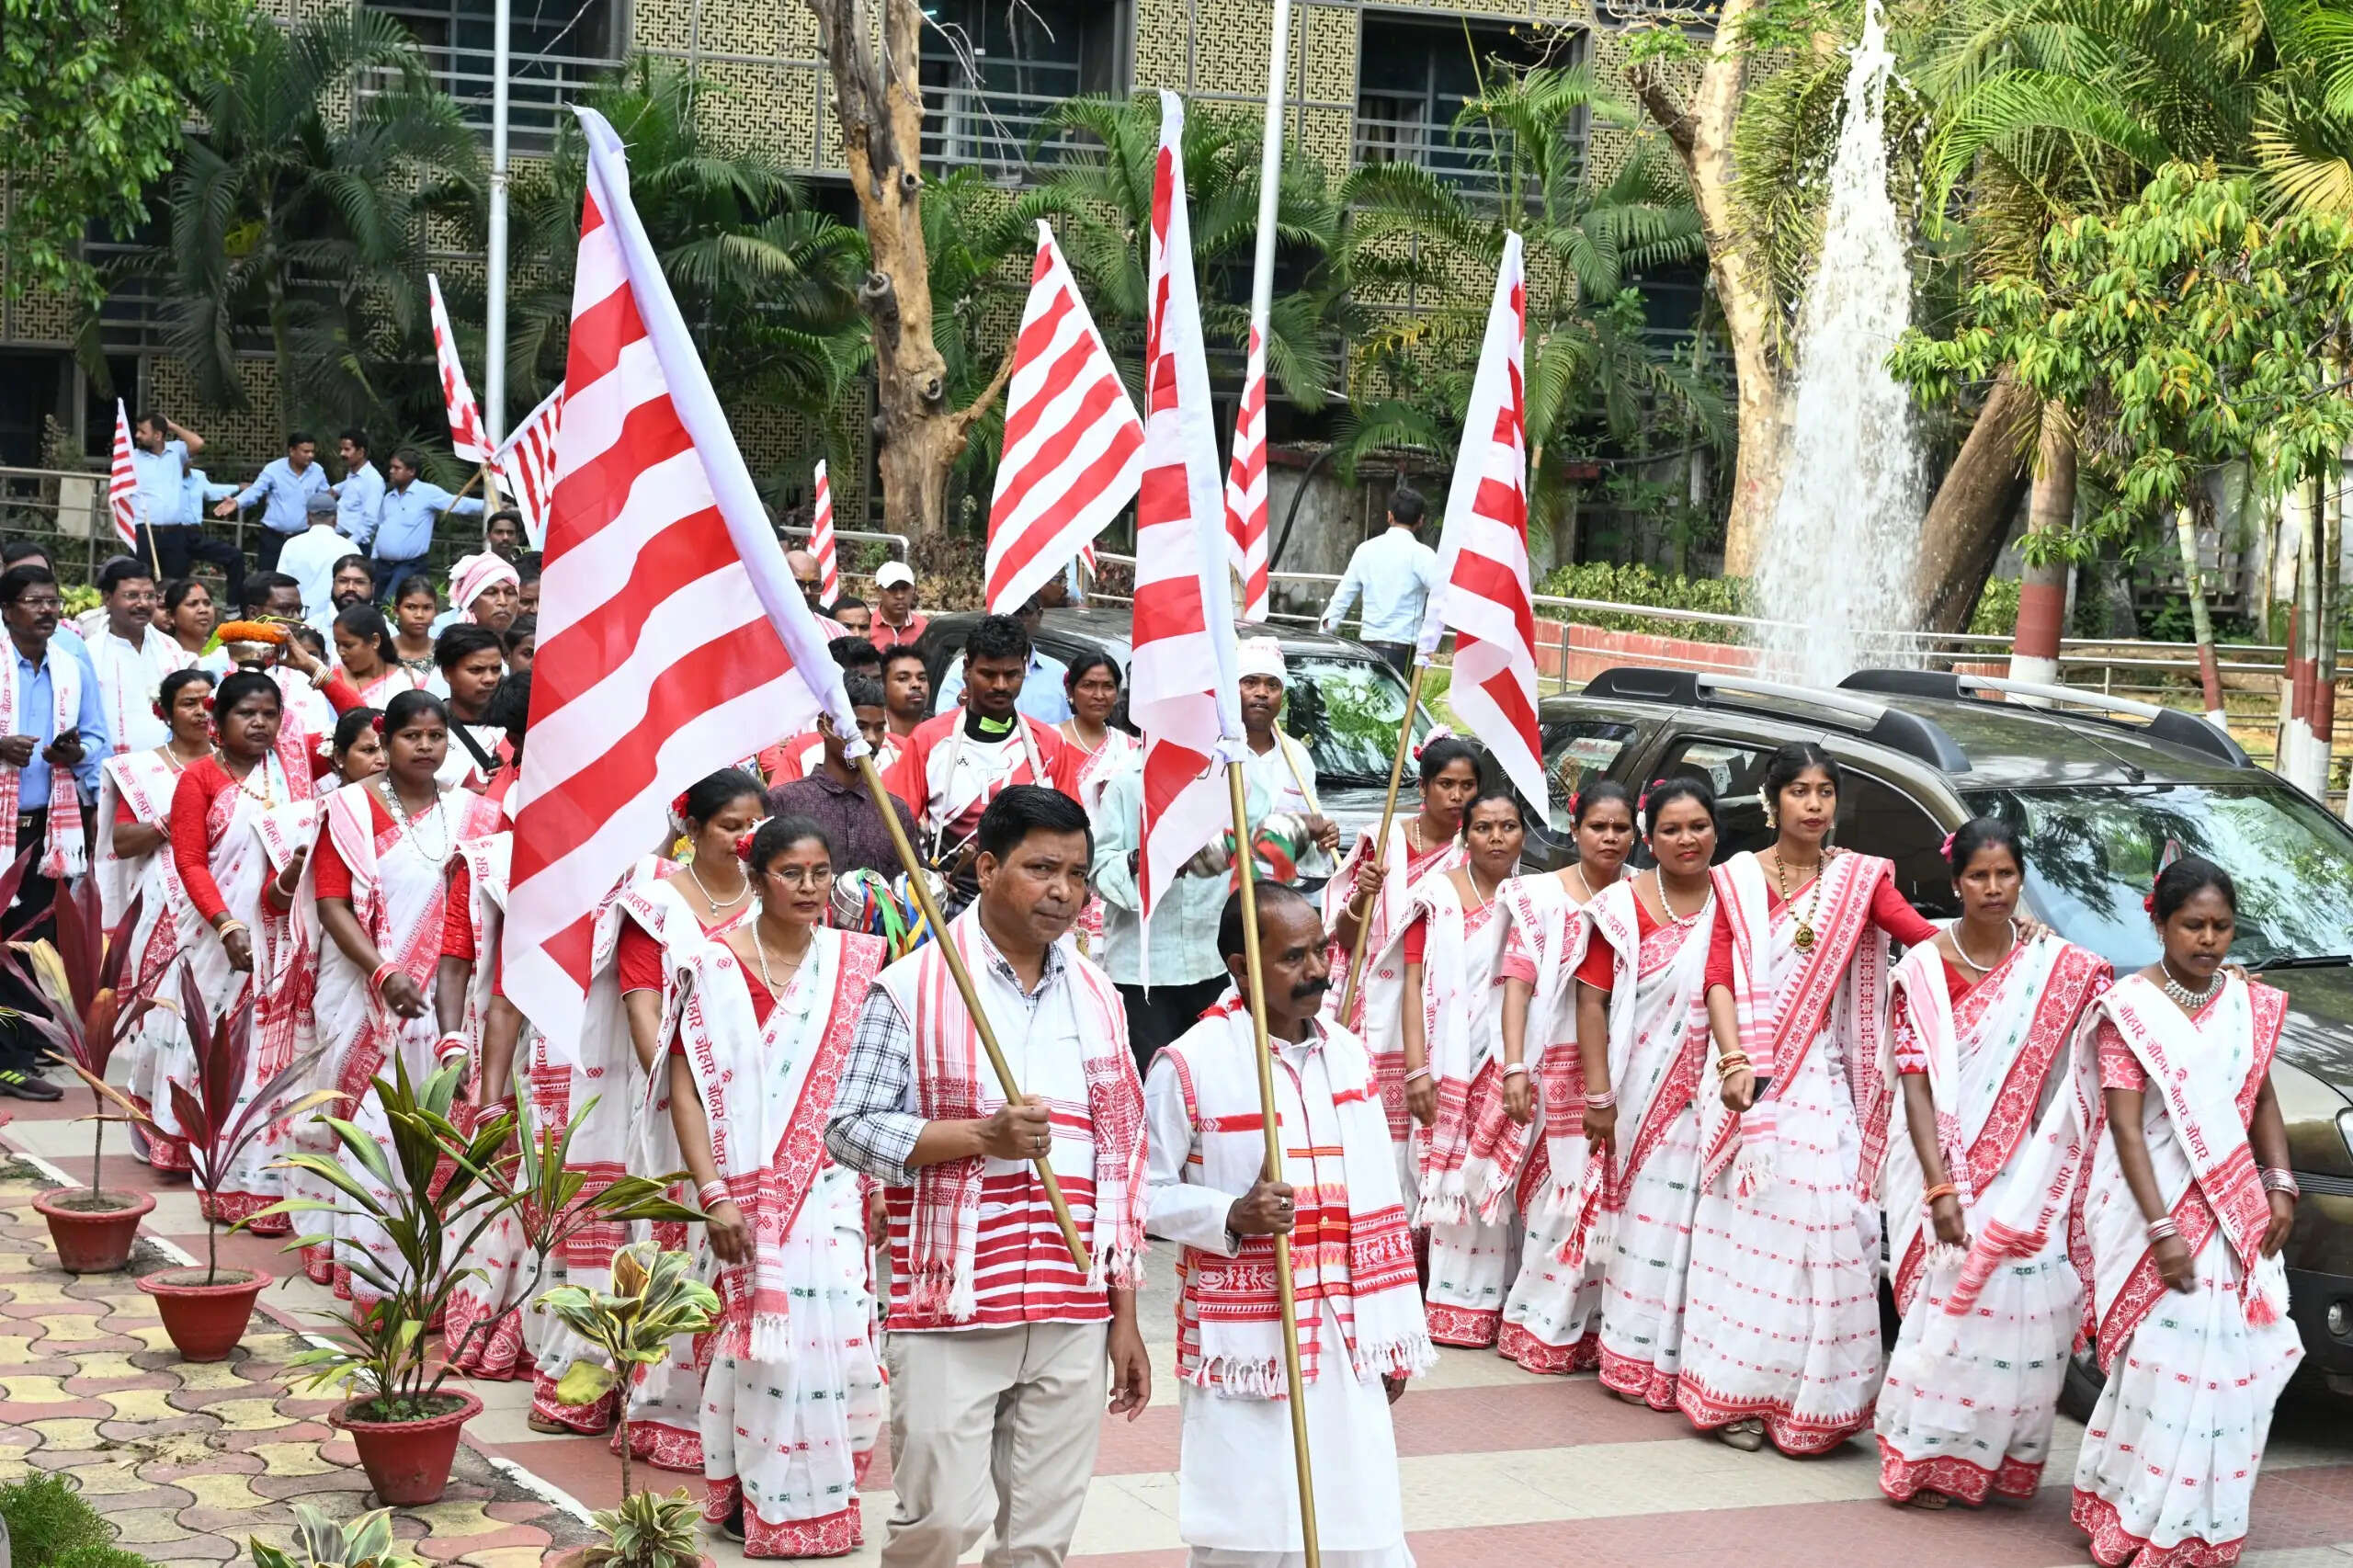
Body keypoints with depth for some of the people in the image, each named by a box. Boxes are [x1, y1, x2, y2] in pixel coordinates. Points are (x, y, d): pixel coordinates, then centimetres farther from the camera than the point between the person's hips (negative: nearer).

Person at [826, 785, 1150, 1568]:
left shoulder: (1096, 996, 12)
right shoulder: (913, 987, -3)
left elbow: (1123, 1158, 14)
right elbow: (850, 1129, -5)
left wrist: (1124, 1315, 12)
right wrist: (981, 1134, -18)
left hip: (1073, 1313, 4)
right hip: (951, 1306, -4)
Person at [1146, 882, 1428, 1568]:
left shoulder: (1348, 1055, 8)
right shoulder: (1189, 1066, -9)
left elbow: (1379, 1205, 11)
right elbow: (1147, 1195, -4)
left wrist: (1393, 1335, 12)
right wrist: (1232, 1216, -21)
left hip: (1343, 1338, 4)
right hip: (1243, 1341, -4)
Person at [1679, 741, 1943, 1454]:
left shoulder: (1860, 878, 6)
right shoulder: (1737, 879, 9)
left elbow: (1925, 938, -11)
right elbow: (1719, 980, 1)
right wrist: (1735, 1062, -13)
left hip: (1822, 1081, 0)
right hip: (1748, 1080, 0)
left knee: (1820, 1224, -6)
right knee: (1744, 1229, -1)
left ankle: (1807, 1397, 0)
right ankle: (1736, 1391, 4)